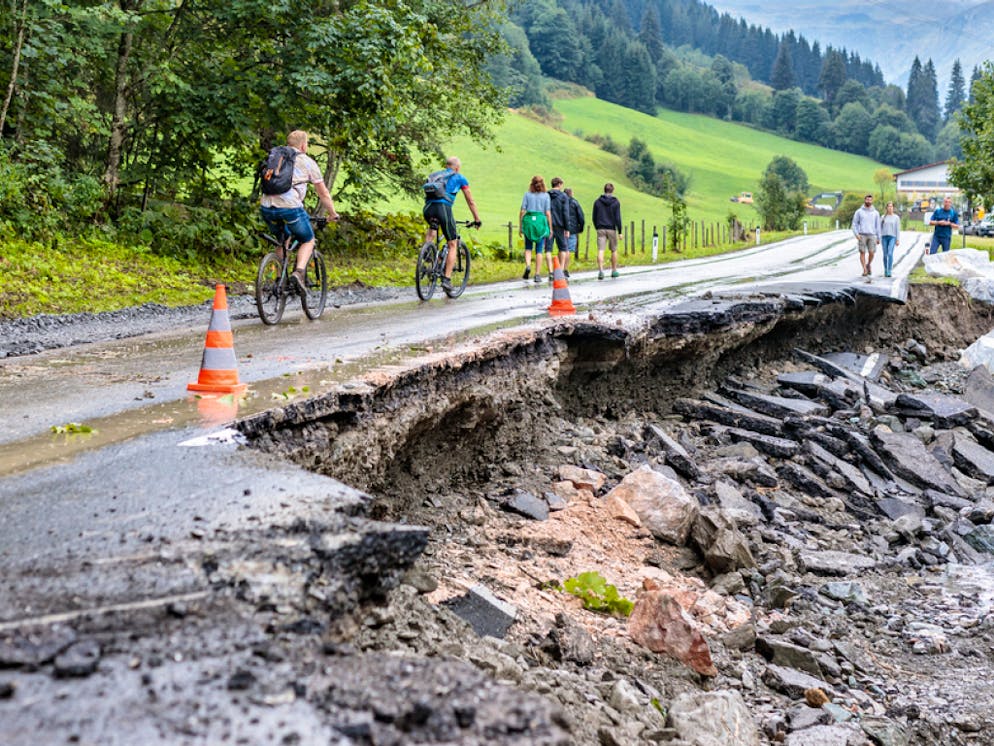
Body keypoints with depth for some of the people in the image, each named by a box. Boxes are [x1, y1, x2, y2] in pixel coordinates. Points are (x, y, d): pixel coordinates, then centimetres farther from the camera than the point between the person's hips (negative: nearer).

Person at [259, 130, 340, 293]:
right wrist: (333, 214, 29)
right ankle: (298, 272, -11)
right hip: (290, 206, -5)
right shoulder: (308, 162, 13)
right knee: (308, 241, 14)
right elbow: (323, 193, 16)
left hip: (266, 206, 5)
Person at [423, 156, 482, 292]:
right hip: (443, 208, -4)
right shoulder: (460, 178, 17)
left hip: (427, 209, 5)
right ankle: (446, 279, -1)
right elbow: (470, 202, 21)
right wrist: (477, 219, 31)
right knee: (452, 245, 7)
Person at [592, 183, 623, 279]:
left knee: (600, 250, -6)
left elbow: (594, 217, 8)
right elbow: (618, 218, -8)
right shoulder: (615, 202, -4)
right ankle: (614, 270, 21)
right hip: (611, 229, -1)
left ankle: (600, 270, -21)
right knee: (614, 250, 13)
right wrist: (619, 232, -4)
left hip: (601, 230, 1)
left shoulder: (597, 202, 5)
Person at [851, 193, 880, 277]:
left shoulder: (876, 213, 9)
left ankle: (868, 265, 21)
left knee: (871, 253, -8)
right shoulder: (858, 212, 4)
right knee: (862, 253, -7)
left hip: (872, 236, 1)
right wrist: (856, 234, -11)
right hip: (862, 235, -1)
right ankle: (865, 270, -3)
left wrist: (878, 238, 7)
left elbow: (878, 226, 10)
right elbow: (854, 224, 4)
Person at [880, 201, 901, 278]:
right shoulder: (883, 217, 10)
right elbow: (880, 228, 11)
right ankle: (885, 271, 15)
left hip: (892, 237, -2)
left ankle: (889, 271, -17)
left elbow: (898, 229, 4)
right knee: (885, 255, 4)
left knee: (890, 254, -16)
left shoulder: (896, 217, 6)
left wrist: (898, 240, -2)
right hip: (884, 237, 2)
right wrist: (878, 238, 5)